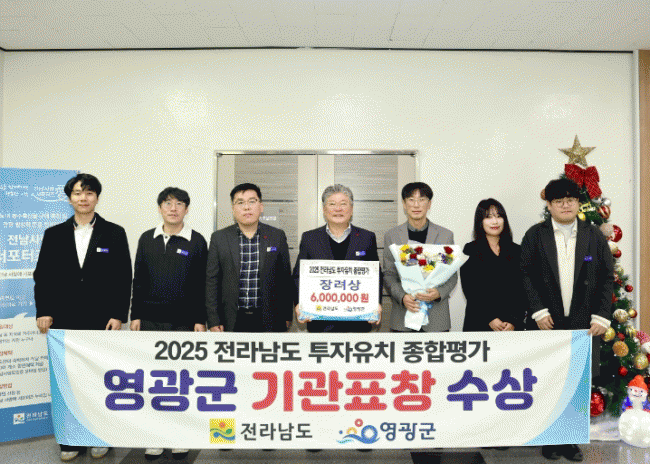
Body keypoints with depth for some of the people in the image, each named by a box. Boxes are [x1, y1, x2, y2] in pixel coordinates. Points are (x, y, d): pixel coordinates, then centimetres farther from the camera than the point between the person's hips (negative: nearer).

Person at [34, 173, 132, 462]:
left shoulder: (114, 233, 1)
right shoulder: (54, 234, 7)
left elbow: (124, 278, -2)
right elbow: (42, 276, 8)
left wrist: (119, 315, -8)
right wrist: (43, 311, -2)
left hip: (102, 321, -2)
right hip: (64, 322, 2)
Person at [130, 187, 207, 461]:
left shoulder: (197, 241, -1)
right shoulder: (147, 239, 7)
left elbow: (202, 285, -2)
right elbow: (138, 281, 9)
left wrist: (200, 320, -5)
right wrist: (135, 315, 4)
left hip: (183, 321, -2)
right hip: (150, 320, 3)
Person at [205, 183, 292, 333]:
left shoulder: (277, 236, 3)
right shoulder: (219, 238, 2)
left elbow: (285, 279, 5)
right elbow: (212, 281, 3)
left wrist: (287, 316, 5)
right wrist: (213, 321, -1)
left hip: (269, 321, 0)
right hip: (231, 321, 0)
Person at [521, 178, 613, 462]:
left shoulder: (594, 236, 7)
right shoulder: (535, 236, 1)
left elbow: (606, 278, 5)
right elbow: (526, 276, -4)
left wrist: (601, 316, -3)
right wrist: (539, 311, -12)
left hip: (584, 323, 2)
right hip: (547, 322, -1)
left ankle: (571, 440, 23)